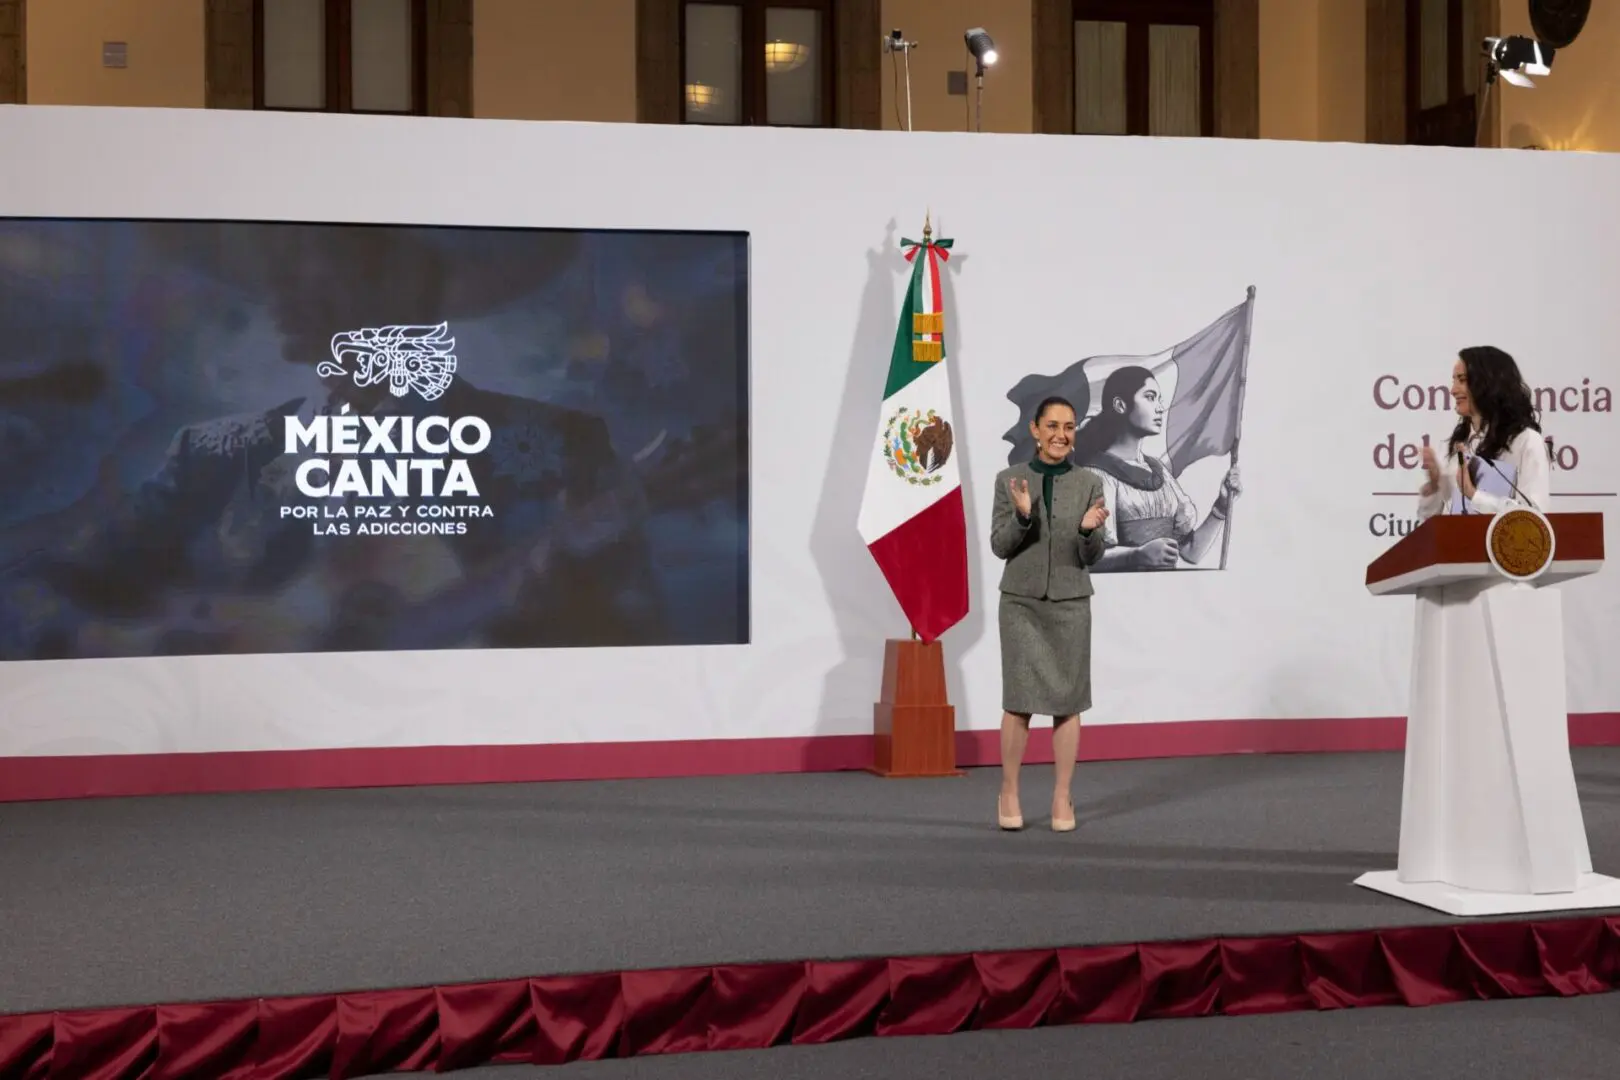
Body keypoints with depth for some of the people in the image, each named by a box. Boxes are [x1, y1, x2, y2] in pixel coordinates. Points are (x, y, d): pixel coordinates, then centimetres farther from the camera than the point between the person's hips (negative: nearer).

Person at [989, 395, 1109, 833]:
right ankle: (1009, 794, 12)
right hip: (1021, 602, -1)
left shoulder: (1088, 484, 1)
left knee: (1068, 701, 3)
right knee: (1019, 699, -2)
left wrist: (1090, 530, -22)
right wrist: (1022, 515, -20)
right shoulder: (1010, 479, 0)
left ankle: (1062, 798, 11)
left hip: (1070, 603, 1)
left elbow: (1092, 556, 0)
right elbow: (999, 546, -2)